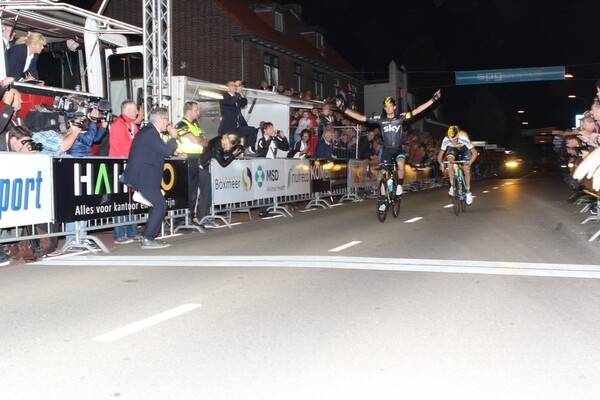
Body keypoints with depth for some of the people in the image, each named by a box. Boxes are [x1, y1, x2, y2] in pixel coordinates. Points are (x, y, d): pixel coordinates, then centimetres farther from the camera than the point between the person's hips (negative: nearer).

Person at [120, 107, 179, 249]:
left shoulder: (149, 131, 16)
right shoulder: (150, 132, -16)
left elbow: (163, 151, 22)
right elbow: (167, 151, -20)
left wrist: (173, 141, 11)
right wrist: (173, 138, -5)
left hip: (143, 175, 11)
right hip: (142, 176, -11)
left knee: (158, 205, 13)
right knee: (160, 205, -11)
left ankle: (147, 237, 16)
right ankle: (147, 239, -10)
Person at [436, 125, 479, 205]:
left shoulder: (464, 139, -40)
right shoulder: (446, 140, -34)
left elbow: (475, 153, -36)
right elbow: (440, 155, -21)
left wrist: (469, 163, -47)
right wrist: (441, 163, -36)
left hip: (465, 150, -1)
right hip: (453, 149, 1)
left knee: (467, 169, -13)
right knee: (450, 160, -29)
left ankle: (468, 192, 6)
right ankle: (452, 186, -16)